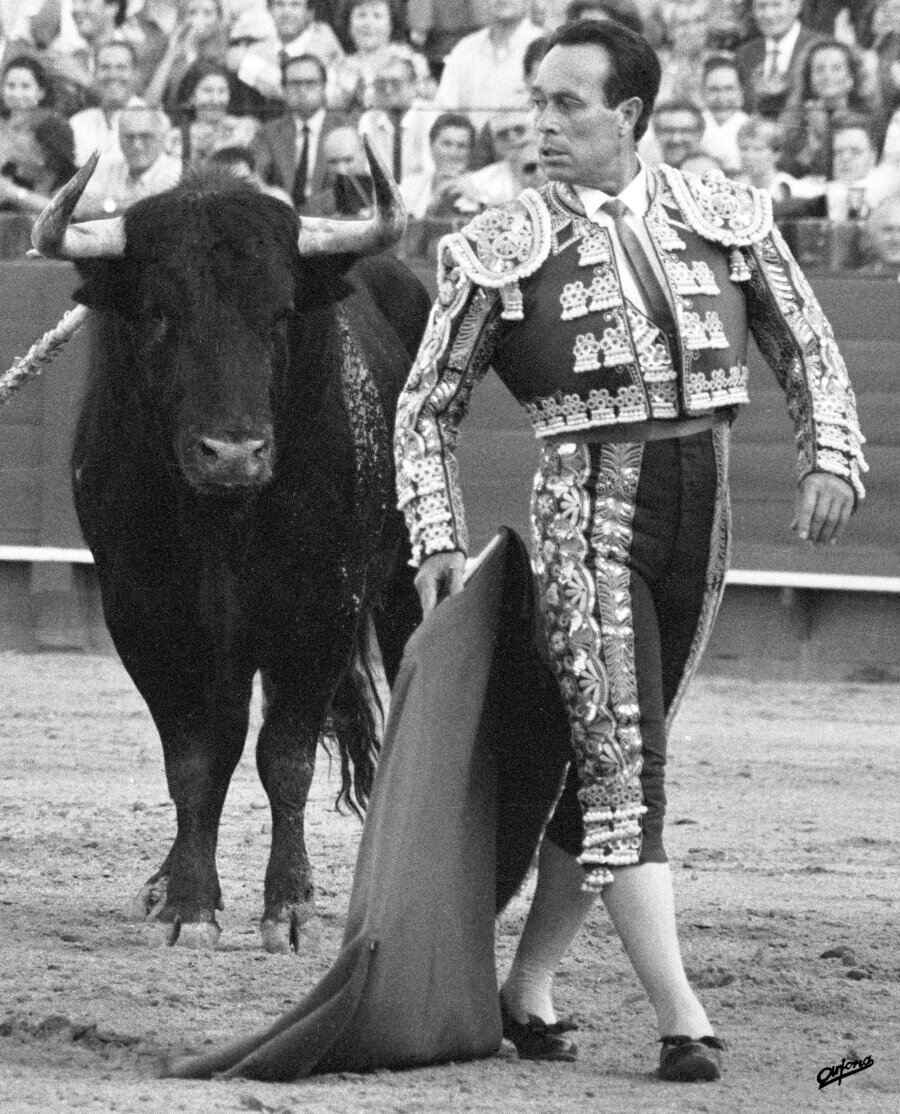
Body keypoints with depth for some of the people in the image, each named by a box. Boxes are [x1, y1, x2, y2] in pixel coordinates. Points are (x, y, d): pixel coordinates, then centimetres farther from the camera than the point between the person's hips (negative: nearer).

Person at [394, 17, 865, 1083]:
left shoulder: (724, 217, 6)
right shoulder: (498, 252, 0)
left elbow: (806, 347, 13)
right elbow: (427, 406, 6)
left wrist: (832, 459, -2)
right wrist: (436, 539, -4)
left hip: (699, 510, 4)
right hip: (585, 507, -4)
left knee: (608, 760, 9)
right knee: (621, 759, -13)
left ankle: (527, 986, 21)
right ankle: (681, 1018, -18)